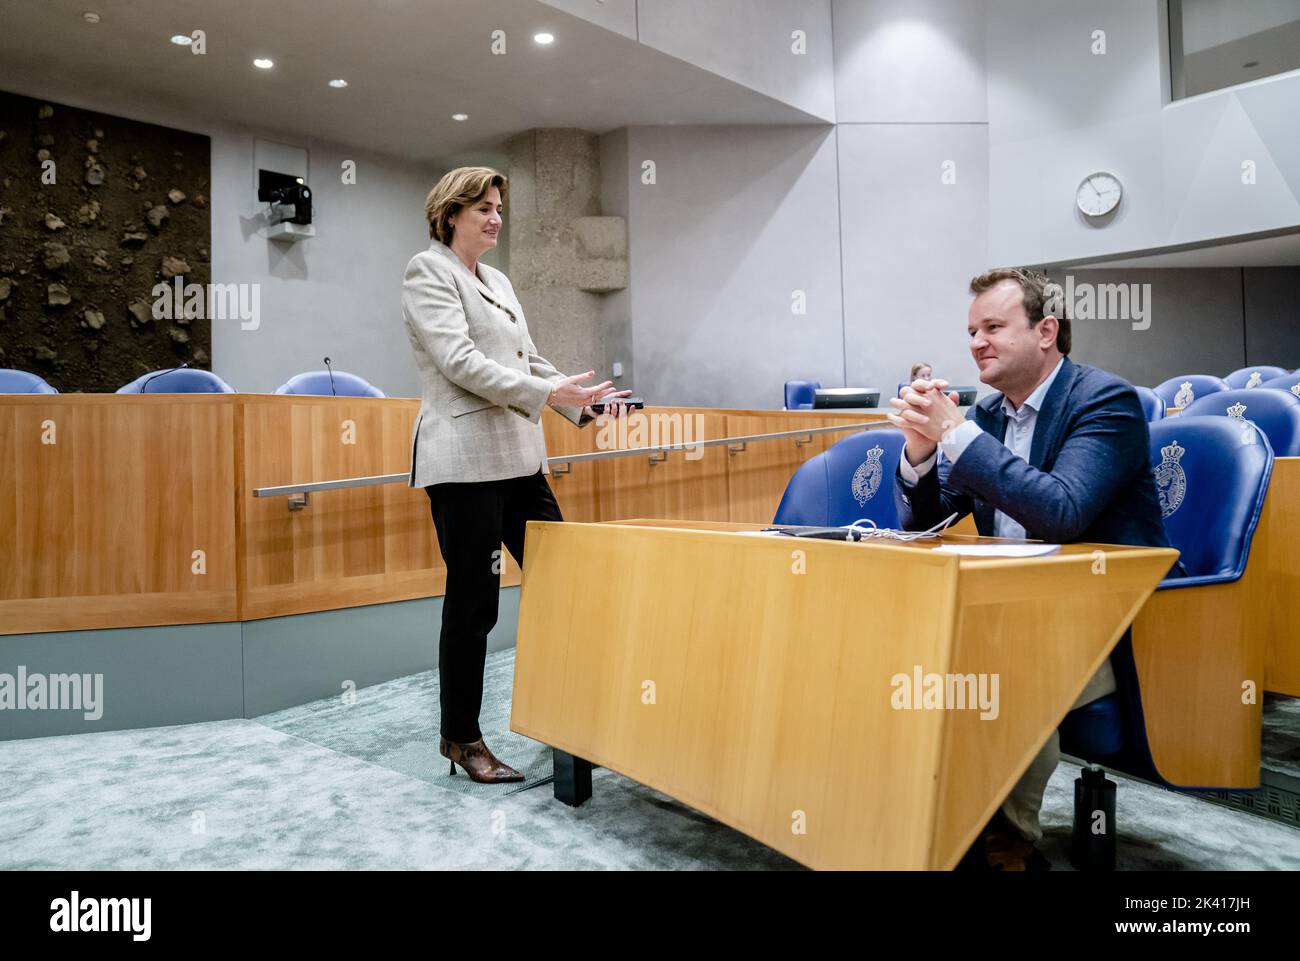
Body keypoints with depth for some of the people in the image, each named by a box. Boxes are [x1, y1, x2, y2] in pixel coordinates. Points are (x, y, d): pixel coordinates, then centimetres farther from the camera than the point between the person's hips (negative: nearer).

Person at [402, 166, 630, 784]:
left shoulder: (497, 281, 21)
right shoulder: (428, 271, -2)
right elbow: (460, 361, -15)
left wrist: (581, 402, 3)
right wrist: (550, 392, -21)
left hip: (519, 457, 8)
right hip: (465, 461, -8)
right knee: (472, 602, -1)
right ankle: (460, 737, 16)